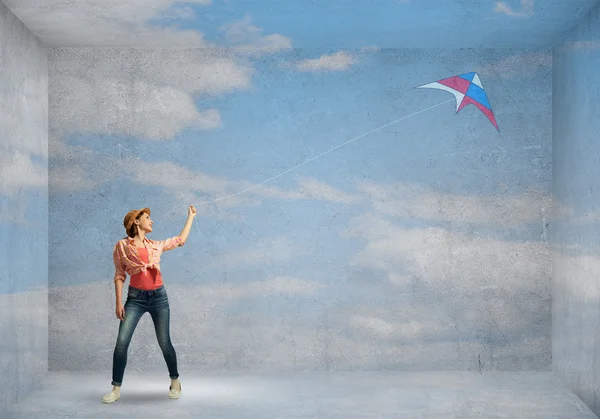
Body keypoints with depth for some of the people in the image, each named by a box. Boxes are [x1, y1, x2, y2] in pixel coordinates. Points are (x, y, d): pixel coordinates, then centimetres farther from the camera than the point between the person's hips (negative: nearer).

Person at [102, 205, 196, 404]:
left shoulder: (155, 245, 12)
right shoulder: (122, 246, 2)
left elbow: (181, 240, 24)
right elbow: (119, 275, 1)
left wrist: (190, 216, 29)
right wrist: (119, 302, -5)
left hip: (158, 297, 2)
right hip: (135, 298, -2)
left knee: (164, 343, 5)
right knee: (122, 342, -9)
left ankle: (175, 381, 23)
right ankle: (116, 389, 3)